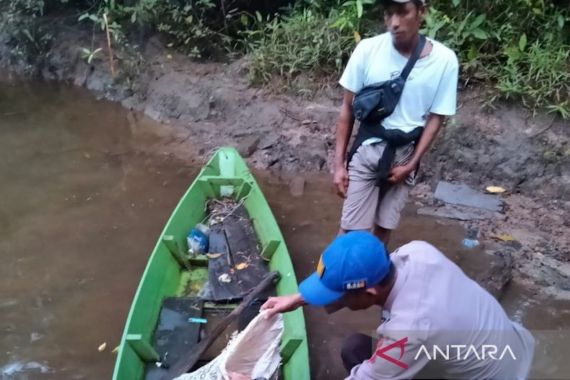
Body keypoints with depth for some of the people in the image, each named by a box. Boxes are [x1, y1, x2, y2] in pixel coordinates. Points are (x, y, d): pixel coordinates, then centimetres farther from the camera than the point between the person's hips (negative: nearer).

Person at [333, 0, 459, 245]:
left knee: (384, 228, 10)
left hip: (404, 156, 1)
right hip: (366, 150, -1)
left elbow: (436, 118, -2)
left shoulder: (444, 60, -11)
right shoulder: (368, 50, -12)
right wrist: (339, 162, -4)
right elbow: (348, 107, -4)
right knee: (352, 230, -2)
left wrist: (411, 164, -7)